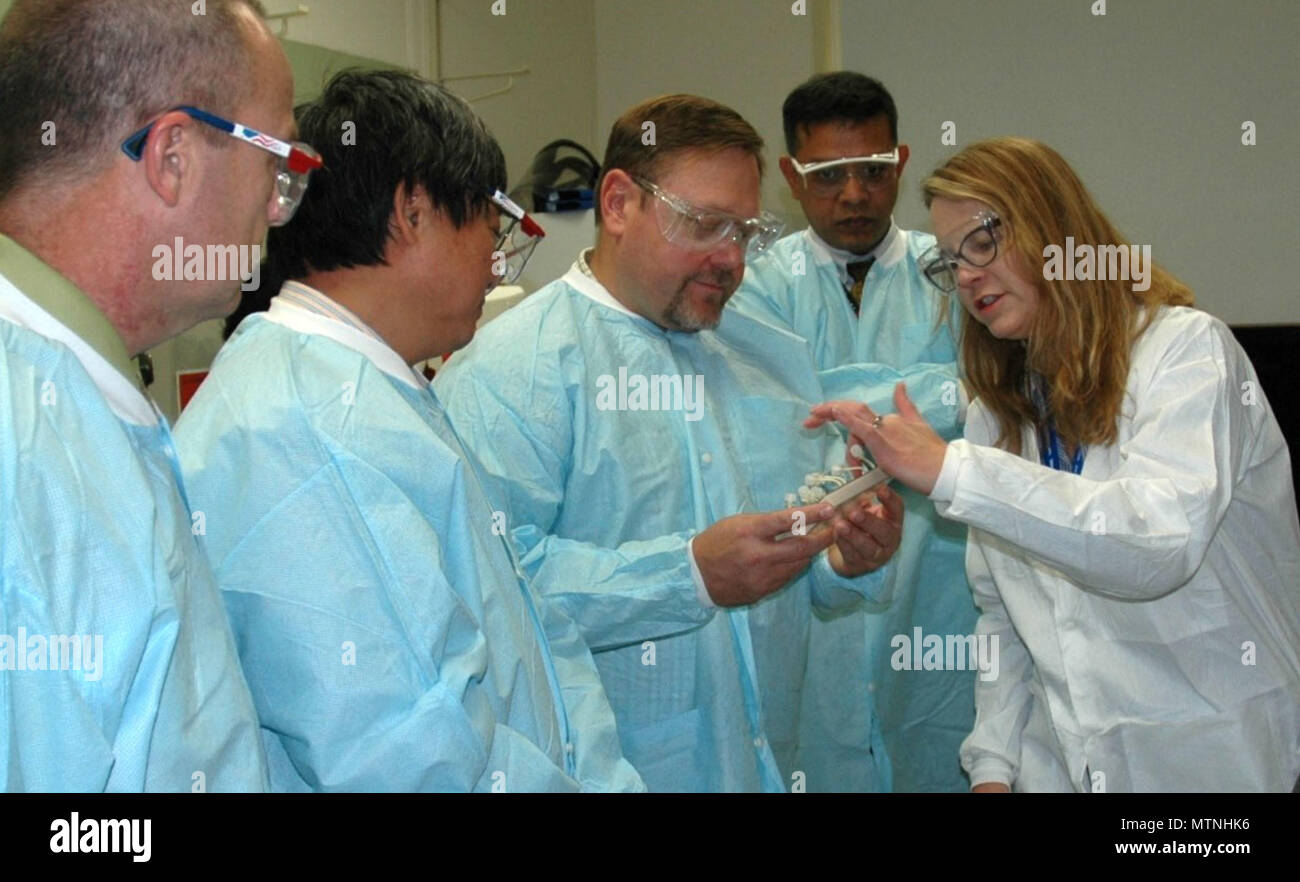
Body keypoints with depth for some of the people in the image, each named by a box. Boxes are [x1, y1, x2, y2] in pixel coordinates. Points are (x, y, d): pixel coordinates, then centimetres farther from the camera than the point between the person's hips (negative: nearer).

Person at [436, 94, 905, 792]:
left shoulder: (779, 360, 11)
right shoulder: (509, 368, -13)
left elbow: (809, 579, 15)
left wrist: (849, 559, -6)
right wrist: (691, 575, -27)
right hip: (601, 771, -6)